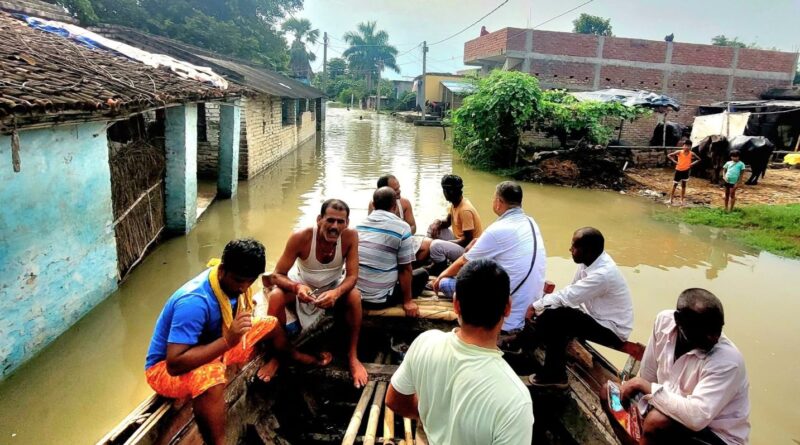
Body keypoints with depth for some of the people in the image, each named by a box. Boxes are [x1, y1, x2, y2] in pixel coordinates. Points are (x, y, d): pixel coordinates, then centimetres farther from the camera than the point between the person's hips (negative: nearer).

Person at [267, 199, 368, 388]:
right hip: (301, 284, 0)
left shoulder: (350, 236, -28)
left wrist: (336, 293, -47)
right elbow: (277, 275, -26)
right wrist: (297, 288, -47)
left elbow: (352, 276, -25)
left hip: (333, 286, 1)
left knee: (354, 296, -30)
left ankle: (353, 356, -11)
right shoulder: (300, 237, -31)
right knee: (275, 297, -29)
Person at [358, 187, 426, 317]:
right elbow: (405, 269, -7)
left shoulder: (360, 225, 7)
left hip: (355, 295, 6)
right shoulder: (402, 227, -10)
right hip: (380, 299, -6)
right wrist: (408, 301, 3)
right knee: (422, 274, 15)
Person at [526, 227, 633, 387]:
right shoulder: (590, 261, -4)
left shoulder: (602, 274, -30)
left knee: (554, 319, -21)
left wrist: (536, 306, -14)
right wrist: (540, 306, -7)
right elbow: (571, 291, 4)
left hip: (612, 329, -8)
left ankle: (554, 375, -3)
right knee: (548, 315, -4)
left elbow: (567, 296, -26)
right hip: (597, 316, 8)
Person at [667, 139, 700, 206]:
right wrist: (674, 161, -19)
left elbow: (698, 159, 5)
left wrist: (693, 163, -10)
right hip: (678, 170, -2)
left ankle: (681, 200, 16)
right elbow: (669, 155, -10)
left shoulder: (691, 154, -10)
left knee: (683, 185, 8)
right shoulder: (679, 152, -15)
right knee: (675, 185, 6)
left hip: (686, 171, 2)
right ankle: (671, 199, 15)